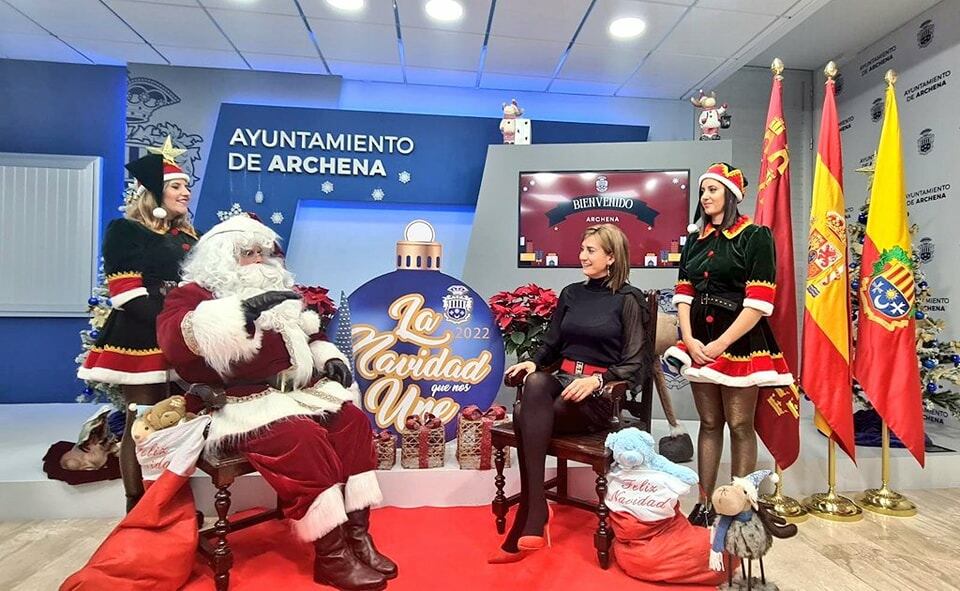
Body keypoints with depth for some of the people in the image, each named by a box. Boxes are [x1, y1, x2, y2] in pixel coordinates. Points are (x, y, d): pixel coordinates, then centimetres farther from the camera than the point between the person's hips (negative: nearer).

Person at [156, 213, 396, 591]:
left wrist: (329, 358, 8)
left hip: (296, 391, 7)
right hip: (241, 403, -7)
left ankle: (357, 533, -12)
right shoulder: (194, 294, 3)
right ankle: (331, 554, -22)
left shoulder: (277, 291, 22)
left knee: (351, 420, -15)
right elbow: (178, 339, -20)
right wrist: (245, 309, -30)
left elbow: (308, 337, 31)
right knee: (302, 438, -31)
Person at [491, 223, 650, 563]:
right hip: (563, 381, 4)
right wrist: (533, 361, -3)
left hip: (601, 395, -4)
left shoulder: (628, 299, -1)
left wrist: (597, 379, -22)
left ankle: (520, 532, -20)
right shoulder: (571, 294, 15)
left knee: (524, 414, -30)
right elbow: (551, 345, 18)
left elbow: (633, 365, -5)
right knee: (535, 384, -33)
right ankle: (536, 509, -31)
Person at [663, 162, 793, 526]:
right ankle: (704, 503, 18)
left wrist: (720, 344, -13)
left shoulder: (755, 236, -5)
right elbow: (683, 293, 8)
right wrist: (689, 339, -5)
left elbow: (758, 303, -11)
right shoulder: (696, 238, 13)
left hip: (739, 341, -5)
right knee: (709, 423, 11)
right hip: (699, 341, 5)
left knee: (740, 425, 3)